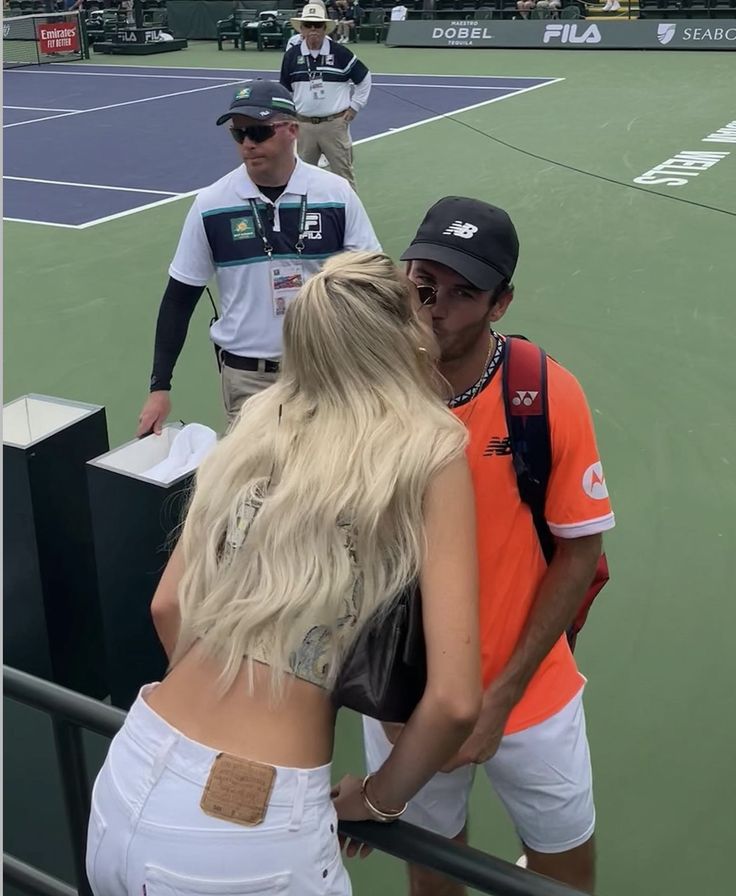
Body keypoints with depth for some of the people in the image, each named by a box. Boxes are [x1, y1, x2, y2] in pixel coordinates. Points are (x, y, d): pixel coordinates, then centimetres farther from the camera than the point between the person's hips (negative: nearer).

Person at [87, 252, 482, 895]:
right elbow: (453, 700, -12)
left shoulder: (262, 424, 5)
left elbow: (168, 607, 10)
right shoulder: (433, 454, -7)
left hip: (129, 784, 5)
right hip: (251, 832, -4)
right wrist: (377, 799, 5)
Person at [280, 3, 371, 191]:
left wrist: (355, 106, 4)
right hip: (303, 125, 3)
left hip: (335, 124, -3)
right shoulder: (291, 56, 3)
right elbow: (284, 90, 15)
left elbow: (364, 78, 7)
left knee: (343, 174, 2)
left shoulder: (340, 52, -5)